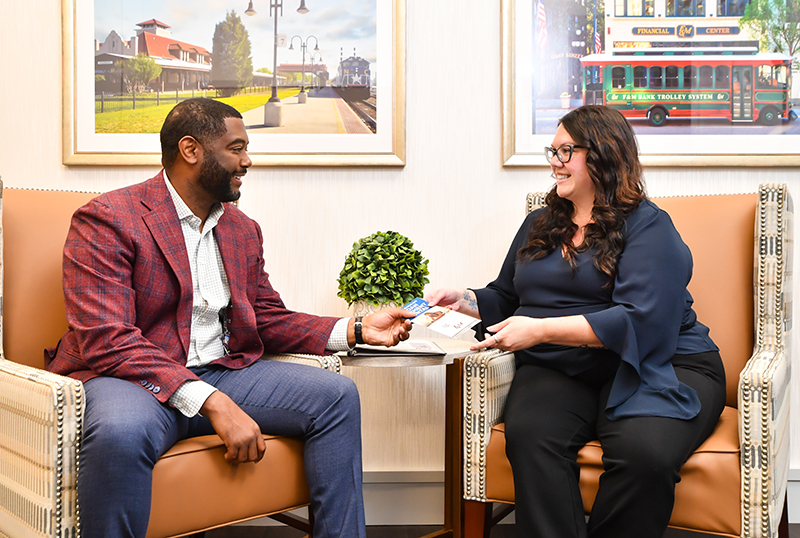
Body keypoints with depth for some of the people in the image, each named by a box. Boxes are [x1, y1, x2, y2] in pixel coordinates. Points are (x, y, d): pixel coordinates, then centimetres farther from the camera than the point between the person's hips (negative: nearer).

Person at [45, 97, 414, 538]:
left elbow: (269, 320, 19)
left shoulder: (243, 230, 15)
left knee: (336, 395, -9)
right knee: (121, 431, -40)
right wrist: (211, 402, -28)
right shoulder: (105, 221, -9)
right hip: (131, 376, -6)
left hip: (222, 370, 7)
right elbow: (105, 342, -19)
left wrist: (356, 330, 3)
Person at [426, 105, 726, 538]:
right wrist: (465, 300, 11)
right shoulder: (539, 225, 21)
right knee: (528, 436, -31)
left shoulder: (648, 226, 0)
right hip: (558, 371, 4)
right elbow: (505, 297, 33)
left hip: (651, 368, -4)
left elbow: (641, 321, -14)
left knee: (642, 452, -35)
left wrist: (541, 329, -20)